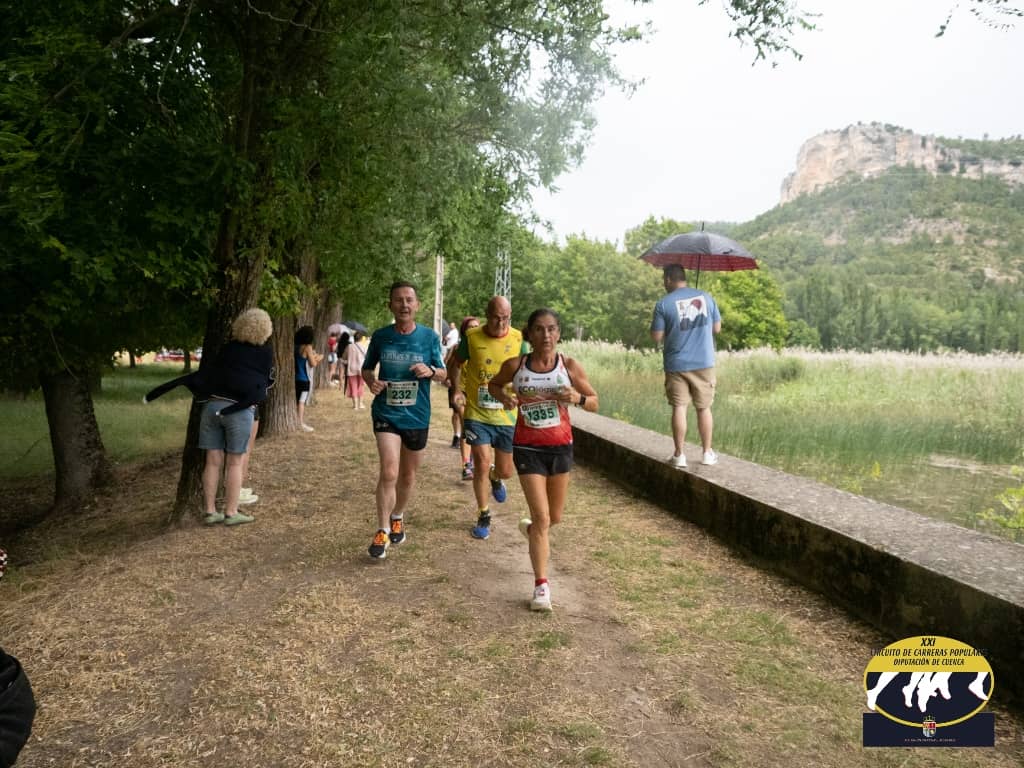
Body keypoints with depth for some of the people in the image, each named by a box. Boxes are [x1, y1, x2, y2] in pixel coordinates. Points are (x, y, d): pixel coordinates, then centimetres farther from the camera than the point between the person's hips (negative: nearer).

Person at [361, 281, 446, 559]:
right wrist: (371, 381, -14)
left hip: (417, 416, 2)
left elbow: (443, 373, 2)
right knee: (389, 472, -16)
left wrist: (430, 371, -21)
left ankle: (397, 517, 42)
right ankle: (382, 531, -2)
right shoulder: (380, 336, -5)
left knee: (408, 476, 17)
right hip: (386, 414, -1)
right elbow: (367, 368, 9)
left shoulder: (429, 336, -6)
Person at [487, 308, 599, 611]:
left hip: (561, 446, 2)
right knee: (541, 517, -7)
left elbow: (595, 403, 1)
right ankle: (541, 585, 5)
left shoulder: (570, 366, -6)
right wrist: (503, 397, -10)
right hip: (527, 448, -2)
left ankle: (532, 528, 52)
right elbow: (493, 384, 12)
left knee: (555, 517, 16)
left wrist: (577, 398, -21)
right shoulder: (515, 366, -7)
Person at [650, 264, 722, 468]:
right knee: (704, 408, 11)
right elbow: (717, 328, 9)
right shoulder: (706, 297, 2)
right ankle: (708, 453, 18)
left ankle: (679, 455, 4)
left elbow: (656, 337, -8)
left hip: (676, 365, -3)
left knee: (679, 408, 2)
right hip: (704, 363, 3)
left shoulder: (664, 304, -9)